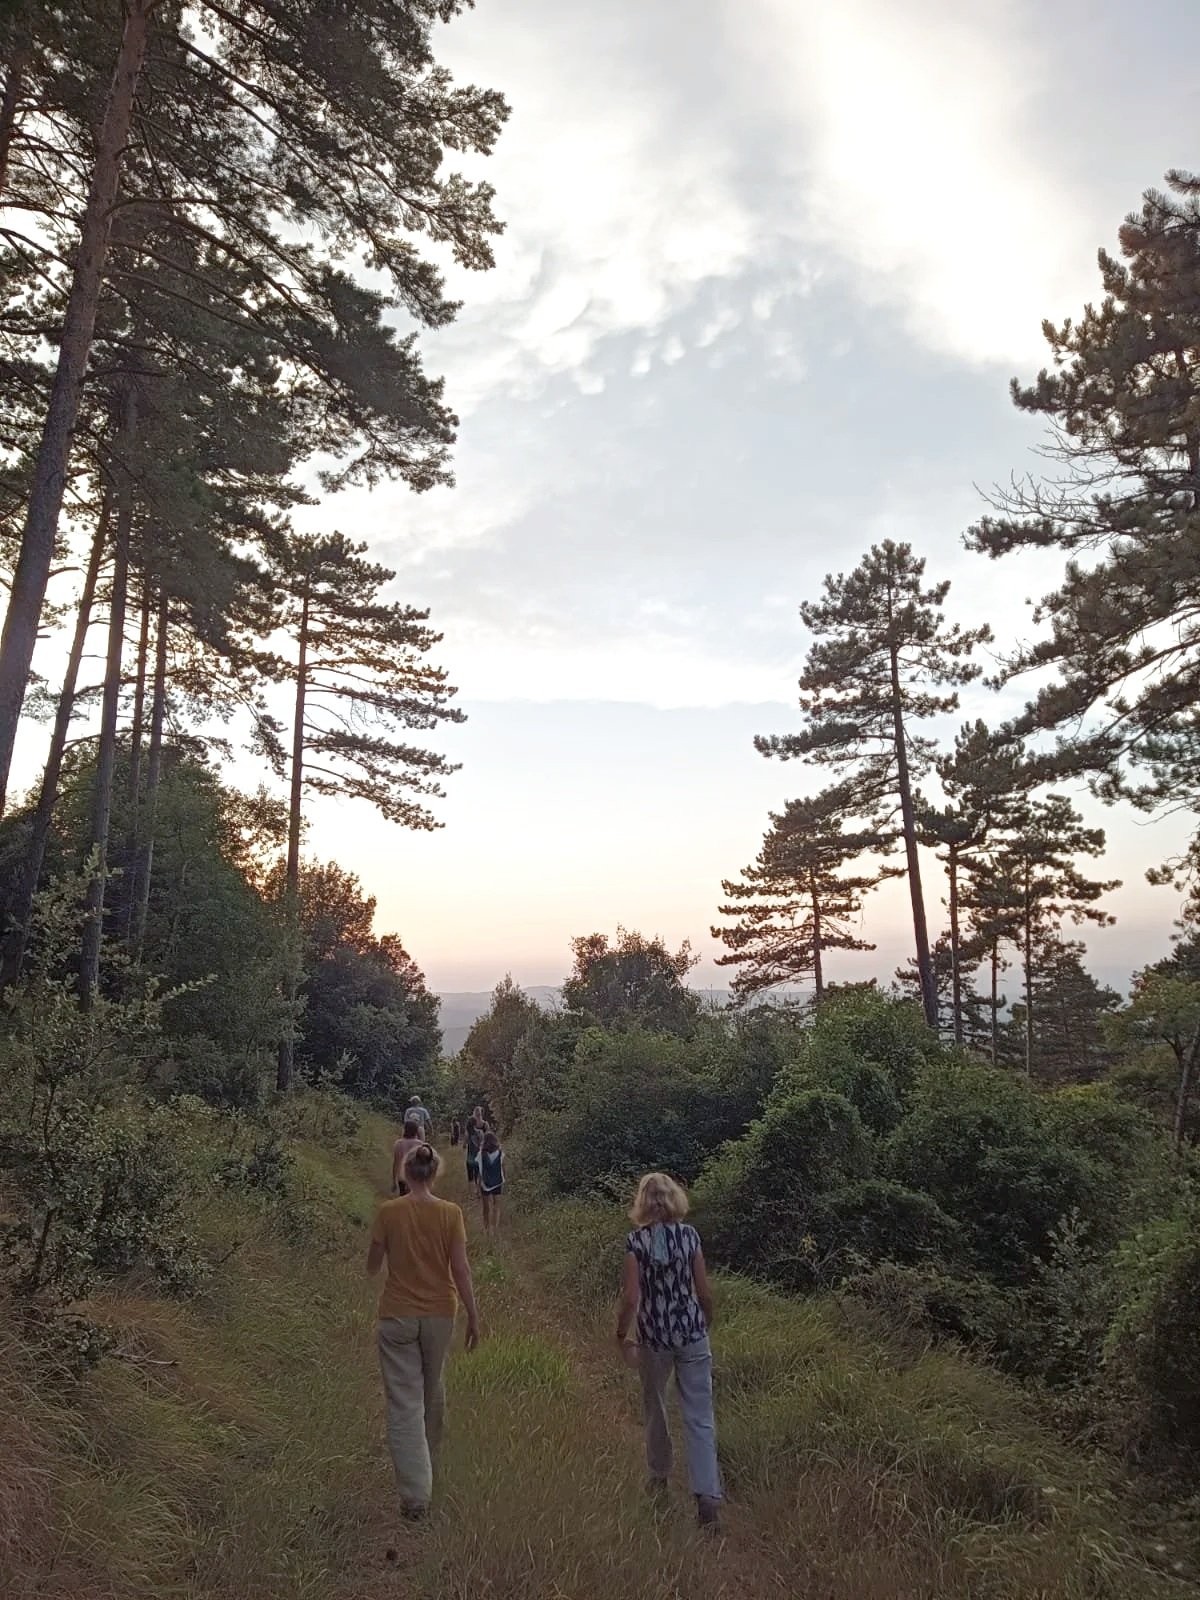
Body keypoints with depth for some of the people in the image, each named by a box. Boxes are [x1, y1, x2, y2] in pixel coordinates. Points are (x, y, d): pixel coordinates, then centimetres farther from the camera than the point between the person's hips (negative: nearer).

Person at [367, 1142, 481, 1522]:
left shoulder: (388, 1212, -10)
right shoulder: (450, 1213, -10)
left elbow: (372, 1267, 0)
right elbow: (460, 1269, -9)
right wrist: (473, 1317, -1)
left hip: (397, 1316, -2)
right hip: (439, 1315, 2)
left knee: (404, 1403, 4)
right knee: (432, 1392, 24)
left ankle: (416, 1495, -1)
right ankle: (426, 1462, 45)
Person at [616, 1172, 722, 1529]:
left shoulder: (637, 1240, -12)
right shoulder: (689, 1235, -6)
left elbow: (631, 1298, -13)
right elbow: (704, 1292, -1)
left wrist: (621, 1335, 3)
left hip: (654, 1336, -1)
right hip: (692, 1333, 1)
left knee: (654, 1408, 22)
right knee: (699, 1417, 6)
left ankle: (659, 1477, 38)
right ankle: (707, 1495, -2)